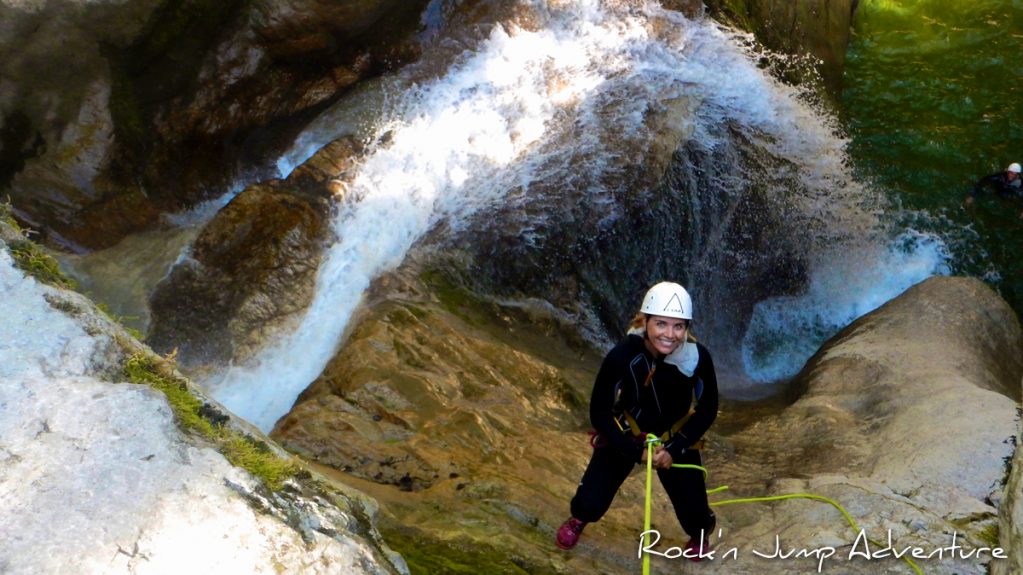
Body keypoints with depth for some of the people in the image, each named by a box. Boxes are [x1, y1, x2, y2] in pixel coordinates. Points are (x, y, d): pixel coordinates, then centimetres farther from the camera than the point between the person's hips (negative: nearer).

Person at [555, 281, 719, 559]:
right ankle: (579, 518, 35)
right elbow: (599, 413, -19)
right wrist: (636, 451, -22)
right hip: (625, 434, -1)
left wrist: (675, 448, -17)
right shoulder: (621, 356, -32)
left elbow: (707, 410, -10)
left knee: (693, 513, 0)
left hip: (675, 438, 1)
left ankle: (700, 532, 40)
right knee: (591, 503, -6)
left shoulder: (698, 357, -27)